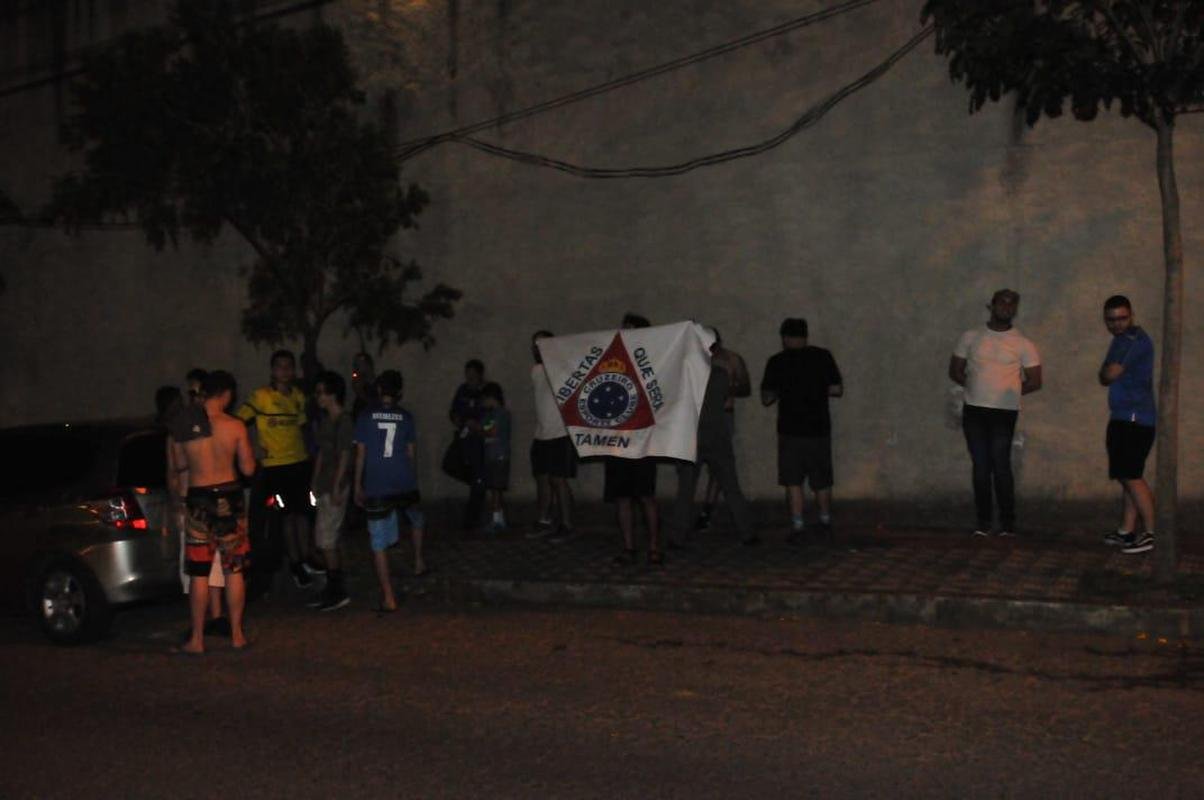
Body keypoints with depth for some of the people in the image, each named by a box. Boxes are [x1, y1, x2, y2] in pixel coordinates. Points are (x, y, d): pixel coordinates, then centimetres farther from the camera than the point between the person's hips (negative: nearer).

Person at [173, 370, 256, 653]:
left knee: (199, 574, 6)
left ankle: (197, 639, 11)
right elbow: (248, 468, -1)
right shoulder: (236, 427, -9)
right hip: (229, 498, 0)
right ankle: (237, 634, 15)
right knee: (234, 571, 10)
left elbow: (180, 468, 5)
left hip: (198, 500, 0)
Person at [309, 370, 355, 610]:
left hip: (335, 487, -9)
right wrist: (314, 483, 15)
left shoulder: (344, 421, -12)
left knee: (326, 540, -6)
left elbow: (344, 456, -15)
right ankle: (333, 589, 20)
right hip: (323, 487, 9)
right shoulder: (324, 420, 14)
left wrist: (337, 487, -17)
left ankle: (337, 592, 2)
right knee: (324, 540, 12)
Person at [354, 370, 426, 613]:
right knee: (416, 520, 34)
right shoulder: (406, 417, 2)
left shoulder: (365, 417, -1)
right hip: (404, 485, 2)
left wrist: (358, 486, 8)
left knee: (379, 543, 2)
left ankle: (388, 598, 0)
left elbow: (360, 454, 0)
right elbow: (411, 453, 8)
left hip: (376, 488, -2)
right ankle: (419, 562, 37)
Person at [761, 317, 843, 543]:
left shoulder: (777, 362, -6)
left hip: (790, 430, -3)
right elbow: (837, 389, 1)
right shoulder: (823, 356, -1)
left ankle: (798, 526, -2)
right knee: (821, 481, 16)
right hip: (819, 428, 3)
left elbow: (766, 399, -4)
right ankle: (826, 523, 29)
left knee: (793, 481, 4)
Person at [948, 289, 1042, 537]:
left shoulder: (1023, 344, 4)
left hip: (1004, 412, -2)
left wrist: (1008, 393, 3)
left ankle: (1007, 522, 1)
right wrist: (976, 387, 3)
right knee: (980, 466, 5)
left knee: (1000, 465, -9)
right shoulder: (971, 337, 9)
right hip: (973, 411, 2)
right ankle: (982, 521, 11)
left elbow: (1035, 381, 5)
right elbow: (955, 371, 13)